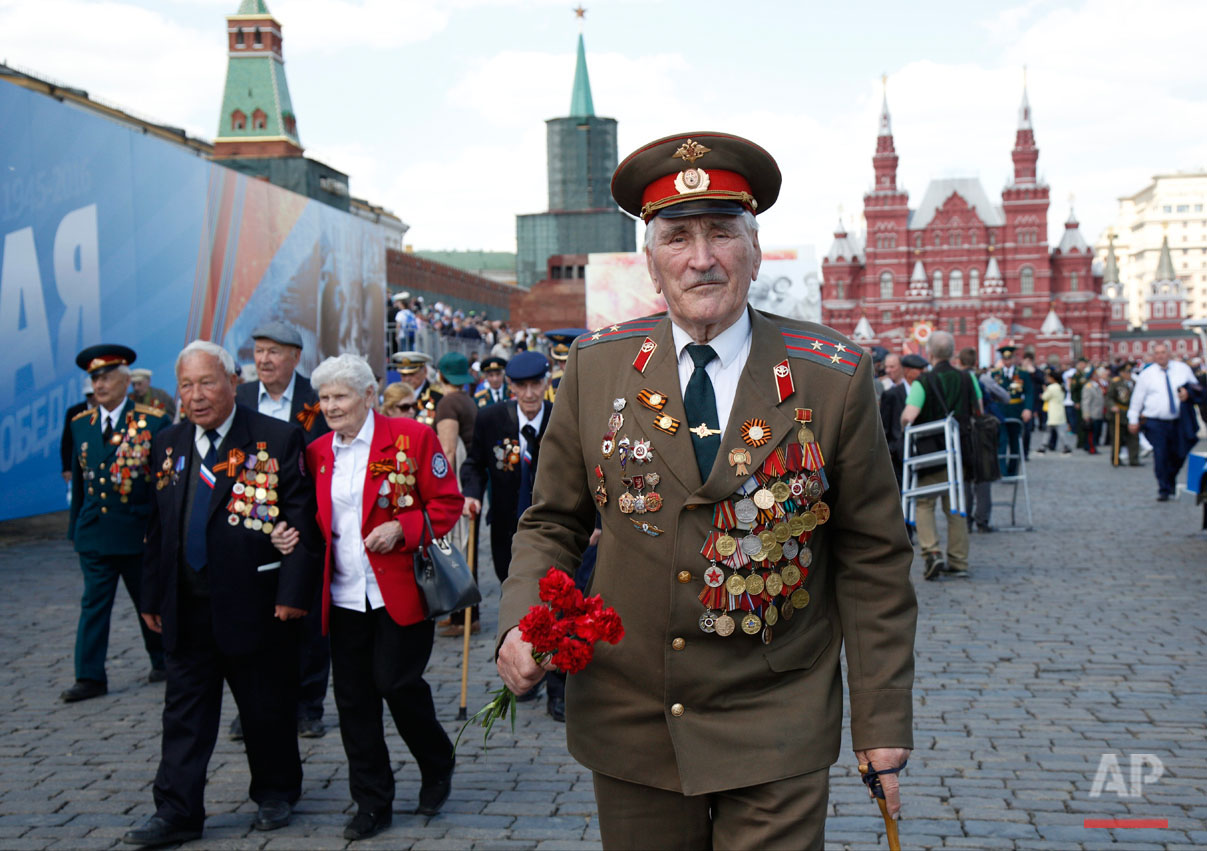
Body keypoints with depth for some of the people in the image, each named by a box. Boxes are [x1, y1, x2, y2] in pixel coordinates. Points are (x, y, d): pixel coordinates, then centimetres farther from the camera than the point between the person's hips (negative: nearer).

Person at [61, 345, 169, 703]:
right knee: (94, 604, 2)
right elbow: (78, 479, 13)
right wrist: (76, 527, 12)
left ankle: (163, 661, 29)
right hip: (93, 532, 3)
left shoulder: (154, 422, -5)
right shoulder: (80, 424, 8)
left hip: (139, 529, -3)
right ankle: (90, 677, 5)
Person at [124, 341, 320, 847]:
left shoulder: (278, 440, -7)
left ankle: (276, 795, 28)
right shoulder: (167, 445, 8)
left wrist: (292, 593, -14)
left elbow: (303, 524, -9)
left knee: (267, 709, 10)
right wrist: (152, 597, 11)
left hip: (255, 605, -4)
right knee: (185, 710, 7)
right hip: (187, 607, 4)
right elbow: (158, 528, 13)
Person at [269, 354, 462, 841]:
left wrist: (401, 528, -19)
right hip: (344, 595, 5)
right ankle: (372, 804, 18)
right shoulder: (317, 453, 10)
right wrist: (292, 536, -3)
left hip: (400, 591, -5)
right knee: (354, 698, 5)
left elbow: (447, 503, -4)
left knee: (396, 682, -6)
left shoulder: (411, 438, -4)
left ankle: (437, 767, 22)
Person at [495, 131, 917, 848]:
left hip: (775, 735, -2)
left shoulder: (834, 377, -5)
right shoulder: (597, 367, 1)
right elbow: (553, 524, 9)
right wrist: (523, 623, -10)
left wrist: (883, 723, -2)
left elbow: (873, 561, -1)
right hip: (629, 730, 2)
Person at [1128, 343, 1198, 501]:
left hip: (1178, 421, 3)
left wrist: (1188, 393, -7)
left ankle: (1171, 482, 33)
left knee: (1179, 455, 5)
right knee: (1160, 456, -10)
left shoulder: (1182, 369, 8)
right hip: (1155, 422, -3)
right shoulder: (1146, 374, 2)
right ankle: (1164, 490, 0)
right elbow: (1137, 398, 4)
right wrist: (1133, 420, 0)